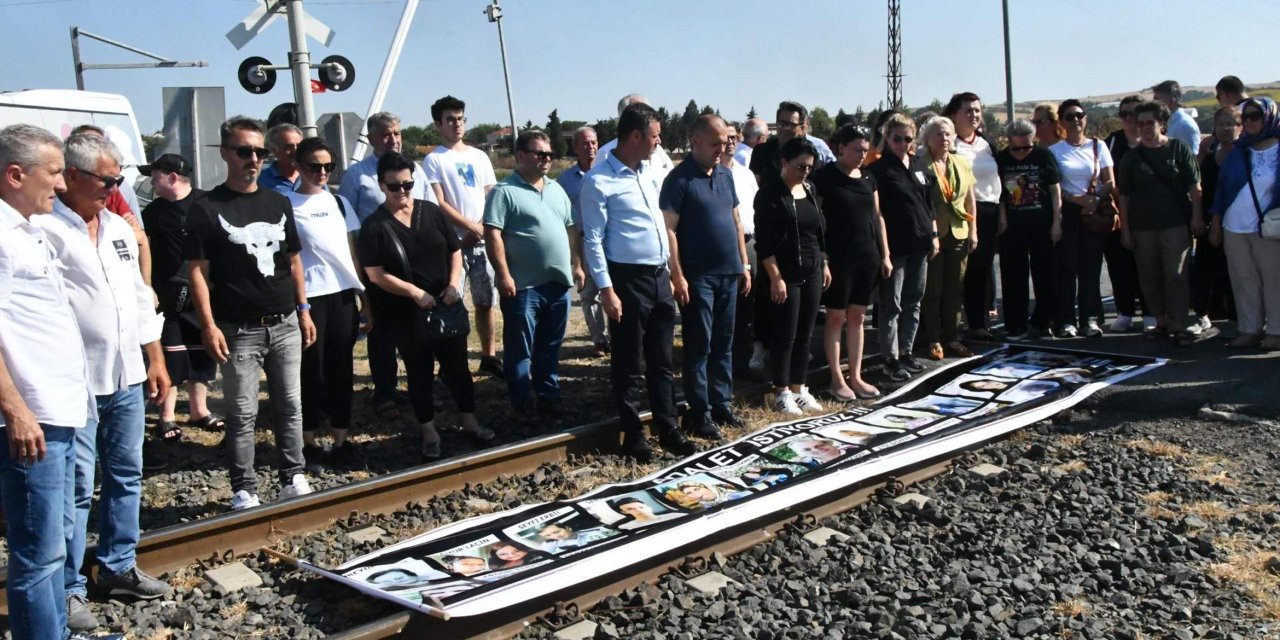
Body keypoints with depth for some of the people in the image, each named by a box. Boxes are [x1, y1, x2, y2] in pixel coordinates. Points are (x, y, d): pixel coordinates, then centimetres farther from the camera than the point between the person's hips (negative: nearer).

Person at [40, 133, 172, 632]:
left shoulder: (119, 227, 12)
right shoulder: (45, 229, -12)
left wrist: (155, 360, 15)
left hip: (127, 377, 7)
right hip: (77, 383, -7)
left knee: (126, 477, 15)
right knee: (76, 488, 1)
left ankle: (119, 567, 28)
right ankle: (69, 588, 12)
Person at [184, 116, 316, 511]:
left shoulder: (278, 203, 11)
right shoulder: (207, 209, -4)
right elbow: (198, 270, -6)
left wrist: (303, 310, 12)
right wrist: (208, 325, -13)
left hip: (285, 325, 5)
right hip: (239, 330, -4)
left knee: (290, 406, 10)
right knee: (243, 414, 2)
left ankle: (293, 479, 21)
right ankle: (244, 490, 12)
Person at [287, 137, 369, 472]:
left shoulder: (339, 202, 12)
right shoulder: (286, 204, -2)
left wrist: (363, 293, 10)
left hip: (343, 295, 4)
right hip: (308, 296, -4)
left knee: (341, 370, 7)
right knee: (312, 371, 2)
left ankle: (341, 442, 16)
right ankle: (310, 444, 14)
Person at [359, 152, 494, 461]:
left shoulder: (432, 212, 3)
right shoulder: (373, 226, -8)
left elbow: (455, 251, 7)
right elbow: (375, 275, -12)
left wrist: (453, 284, -9)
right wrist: (415, 292, -19)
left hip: (447, 305, 3)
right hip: (406, 314, -3)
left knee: (457, 365, 10)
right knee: (419, 373, 8)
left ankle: (470, 422, 26)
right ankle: (429, 433, 20)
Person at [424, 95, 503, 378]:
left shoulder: (479, 156, 14)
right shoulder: (434, 160, 0)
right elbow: (439, 204, -7)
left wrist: (481, 230, -7)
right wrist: (472, 227, -11)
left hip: (482, 240, 4)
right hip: (452, 242, -4)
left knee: (486, 301, 8)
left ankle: (489, 355, 17)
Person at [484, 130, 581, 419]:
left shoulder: (556, 189, 15)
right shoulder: (504, 192, -8)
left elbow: (570, 229, 21)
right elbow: (493, 235, -14)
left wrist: (576, 265, 15)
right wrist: (504, 275, -19)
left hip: (558, 282, 7)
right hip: (523, 285, -6)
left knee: (550, 347, 15)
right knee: (520, 349, 2)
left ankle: (549, 396, 26)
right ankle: (524, 404, 10)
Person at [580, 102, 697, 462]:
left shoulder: (649, 173, 11)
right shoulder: (599, 181, -12)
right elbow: (593, 240, -13)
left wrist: (670, 273, 15)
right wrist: (606, 290, -16)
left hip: (660, 277, 7)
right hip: (628, 279, -7)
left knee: (661, 361, 14)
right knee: (628, 364, 5)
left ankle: (667, 429, 24)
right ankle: (633, 435, 17)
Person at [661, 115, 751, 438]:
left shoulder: (726, 175, 12)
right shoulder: (679, 179, -9)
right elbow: (669, 229, -13)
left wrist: (744, 264, 14)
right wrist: (678, 276, -18)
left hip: (729, 274, 7)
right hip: (698, 277, -7)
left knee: (724, 344, 13)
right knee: (699, 346, 0)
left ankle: (722, 404, 23)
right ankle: (699, 412, 8)